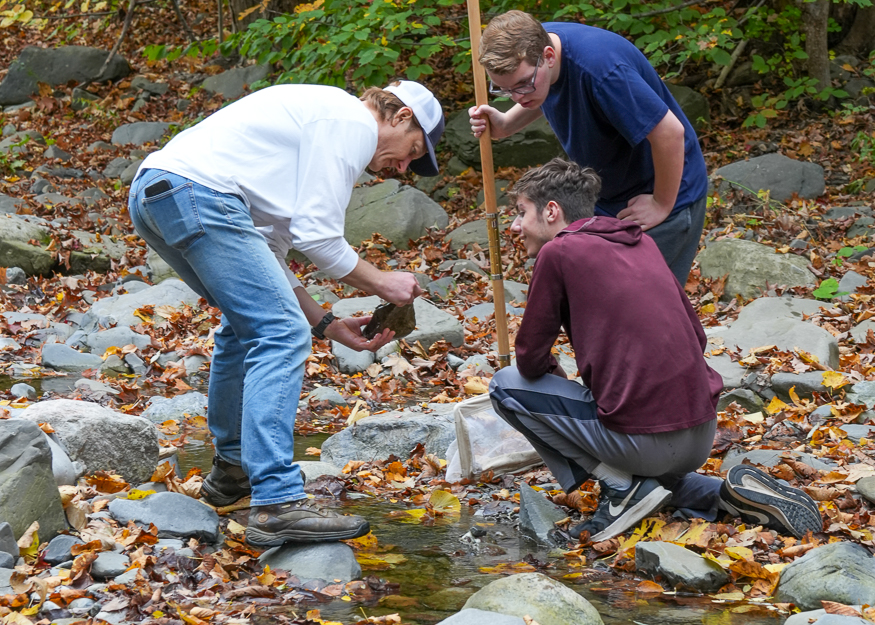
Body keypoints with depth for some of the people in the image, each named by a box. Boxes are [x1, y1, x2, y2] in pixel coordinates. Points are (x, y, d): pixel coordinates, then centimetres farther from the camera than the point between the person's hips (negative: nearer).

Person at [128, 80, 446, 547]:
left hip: (150, 193, 11)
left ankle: (233, 466, 39)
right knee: (281, 334, -10)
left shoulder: (318, 116, 30)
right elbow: (316, 236, -6)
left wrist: (327, 325, 22)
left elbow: (268, 250, 27)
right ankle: (276, 505, -17)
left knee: (251, 322, 28)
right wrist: (382, 283, 8)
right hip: (198, 194, -11)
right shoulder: (355, 124, 1)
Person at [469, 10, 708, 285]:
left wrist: (662, 205, -19)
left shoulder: (599, 68, -36)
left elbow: (669, 132, -32)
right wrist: (505, 124, -4)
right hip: (605, 199, 8)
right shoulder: (533, 42, -10)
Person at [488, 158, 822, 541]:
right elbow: (696, 336, 20)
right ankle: (727, 494, 11)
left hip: (643, 438, -8)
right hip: (702, 436, 8)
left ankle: (621, 488, 0)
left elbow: (530, 360, -2)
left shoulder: (558, 252, -5)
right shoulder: (641, 242, 15)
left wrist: (555, 374, 21)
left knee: (506, 385, 6)